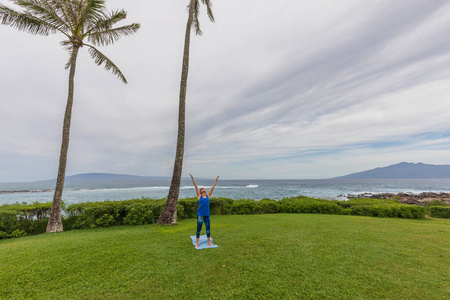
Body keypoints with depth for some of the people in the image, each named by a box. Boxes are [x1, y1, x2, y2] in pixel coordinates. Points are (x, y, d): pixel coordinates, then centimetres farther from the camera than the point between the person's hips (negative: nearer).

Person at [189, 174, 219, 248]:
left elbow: (212, 187, 9)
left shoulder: (208, 195, 7)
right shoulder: (199, 196, 1)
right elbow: (196, 186, -4)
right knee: (198, 229, 4)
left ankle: (209, 242, 26)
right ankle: (197, 244, 17)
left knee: (208, 228, 11)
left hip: (207, 214, 3)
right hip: (200, 215, -3)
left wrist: (216, 180, 10)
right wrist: (192, 178, -8)